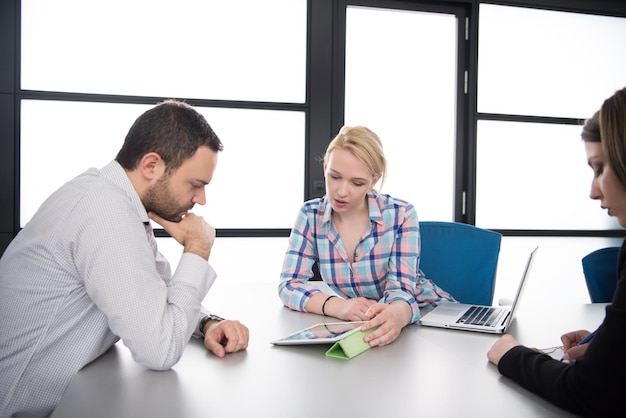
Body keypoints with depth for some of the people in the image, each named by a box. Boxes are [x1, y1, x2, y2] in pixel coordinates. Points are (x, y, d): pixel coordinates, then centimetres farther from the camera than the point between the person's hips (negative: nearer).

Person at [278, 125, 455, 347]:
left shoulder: (401, 214, -15)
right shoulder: (310, 215, -9)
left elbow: (401, 289, -20)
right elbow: (289, 284, -13)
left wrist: (395, 315, -44)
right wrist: (337, 306, -32)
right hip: (357, 328, 1)